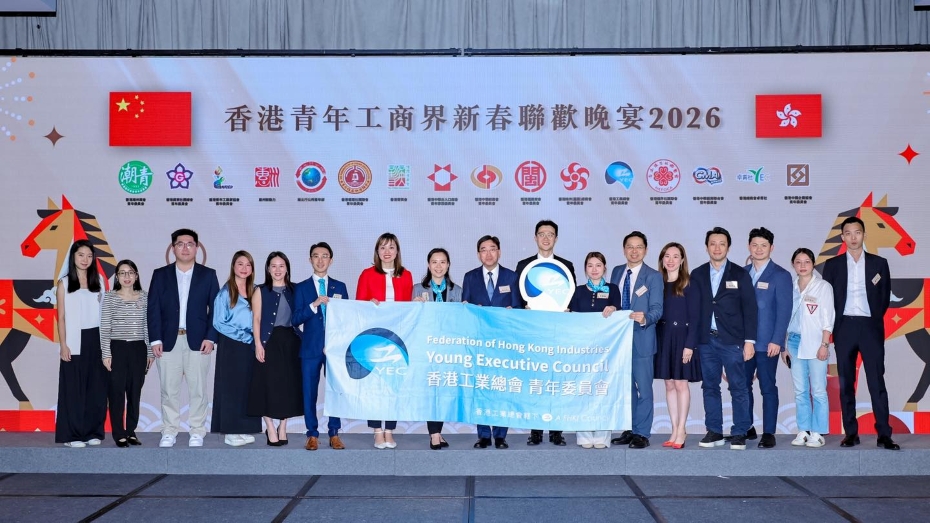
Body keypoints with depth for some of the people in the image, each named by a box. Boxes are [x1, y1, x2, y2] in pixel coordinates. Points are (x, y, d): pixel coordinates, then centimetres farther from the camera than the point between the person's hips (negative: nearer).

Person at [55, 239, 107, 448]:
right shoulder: (64, 283, 3)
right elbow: (61, 317, 0)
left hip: (96, 340, 3)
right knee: (74, 389, -1)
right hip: (75, 342, -3)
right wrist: (63, 345, -8)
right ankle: (72, 435, 5)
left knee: (96, 388, 4)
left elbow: (103, 313, 8)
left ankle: (93, 432, 13)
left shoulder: (98, 282, 10)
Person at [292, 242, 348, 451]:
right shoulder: (302, 287, 7)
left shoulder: (339, 287, 10)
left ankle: (334, 434, 11)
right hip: (311, 347, 0)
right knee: (310, 392, 2)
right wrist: (314, 304, -15)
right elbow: (295, 319, -3)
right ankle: (312, 435, 11)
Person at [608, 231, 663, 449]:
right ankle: (628, 431, 22)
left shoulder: (653, 276, -4)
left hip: (641, 339, -5)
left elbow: (657, 309, -11)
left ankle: (642, 434, 5)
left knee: (643, 388, -2)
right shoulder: (617, 272, 12)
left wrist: (645, 318, -29)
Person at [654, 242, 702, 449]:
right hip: (663, 338, 4)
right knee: (669, 385, 7)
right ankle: (675, 430, 12)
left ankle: (681, 430, 4)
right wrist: (655, 341, 1)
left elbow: (695, 317, -7)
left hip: (682, 337, -4)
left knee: (681, 384, -3)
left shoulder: (689, 284, -4)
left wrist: (689, 344, -14)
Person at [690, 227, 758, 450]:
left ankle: (740, 433, 6)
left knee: (738, 387, -1)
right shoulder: (697, 275, 9)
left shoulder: (740, 274, 2)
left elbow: (750, 308, 0)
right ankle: (714, 432, 15)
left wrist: (749, 340, -6)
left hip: (732, 340, -2)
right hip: (706, 340, 3)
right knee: (710, 387, 7)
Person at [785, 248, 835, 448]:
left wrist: (824, 344, -10)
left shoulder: (823, 287, 0)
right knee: (800, 391, 6)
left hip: (815, 343, -4)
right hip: (795, 342, 4)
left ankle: (817, 433, 3)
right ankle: (803, 431, 11)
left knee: (818, 390, -3)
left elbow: (828, 318, -3)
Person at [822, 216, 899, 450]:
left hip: (870, 327, -1)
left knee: (877, 382, -5)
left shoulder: (879, 263, 8)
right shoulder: (833, 264, 8)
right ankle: (851, 433, 8)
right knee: (846, 383, 3)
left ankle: (884, 434, -5)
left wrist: (875, 319, 3)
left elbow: (885, 297, 10)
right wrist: (833, 326, 1)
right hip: (844, 327, 1)